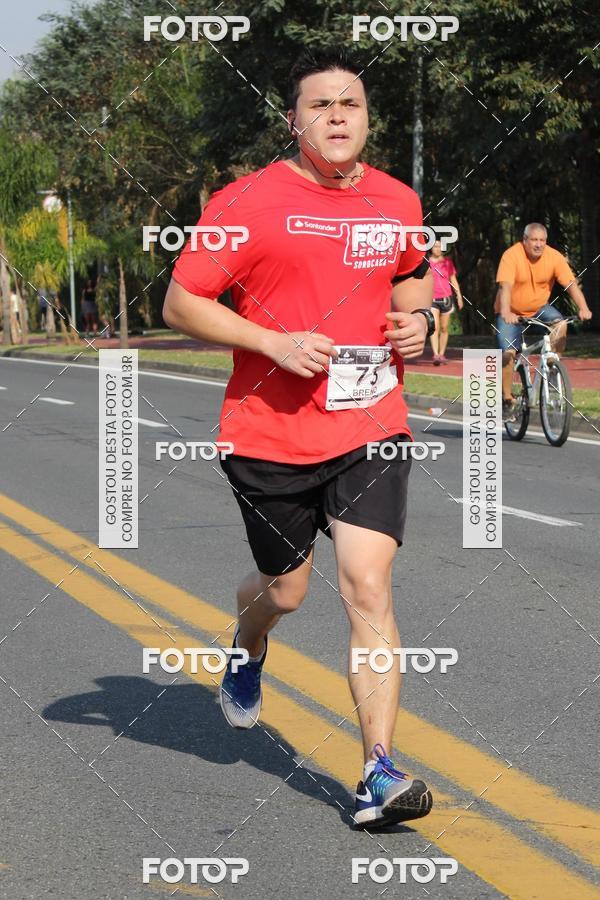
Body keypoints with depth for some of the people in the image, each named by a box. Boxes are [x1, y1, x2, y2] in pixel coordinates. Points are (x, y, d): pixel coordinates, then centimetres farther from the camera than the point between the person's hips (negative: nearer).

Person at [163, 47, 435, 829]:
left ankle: (380, 776, -12)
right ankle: (247, 655, 52)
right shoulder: (248, 203, -8)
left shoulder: (398, 204, 6)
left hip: (369, 431, 2)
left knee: (368, 588, -12)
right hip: (269, 435, -2)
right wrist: (275, 342, -18)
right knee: (285, 590, 14)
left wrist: (415, 318, 4)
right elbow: (181, 304, -6)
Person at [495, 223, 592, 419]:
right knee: (507, 353, -16)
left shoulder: (554, 257, -15)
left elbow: (571, 283, -21)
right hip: (512, 313, -2)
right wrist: (505, 313, -50)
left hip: (539, 308, 2)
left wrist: (583, 308, -37)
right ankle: (507, 399, 0)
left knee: (560, 324, -26)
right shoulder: (511, 256, -23)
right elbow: (505, 286, -34)